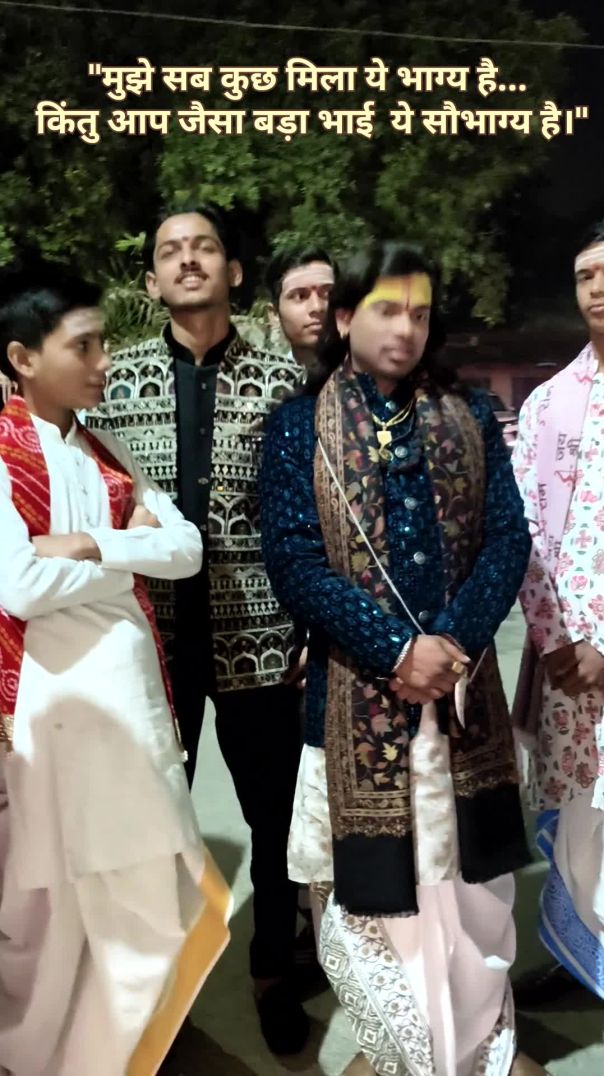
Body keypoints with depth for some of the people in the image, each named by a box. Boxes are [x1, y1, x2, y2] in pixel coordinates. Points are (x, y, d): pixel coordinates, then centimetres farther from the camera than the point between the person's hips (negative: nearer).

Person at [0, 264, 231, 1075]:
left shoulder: (104, 451, 11)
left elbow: (187, 548, 1)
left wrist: (93, 546, -15)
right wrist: (131, 553, -8)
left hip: (135, 687, 7)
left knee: (145, 896, 16)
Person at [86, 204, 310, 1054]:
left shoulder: (283, 379, 1)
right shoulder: (115, 376, 3)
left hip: (258, 635, 0)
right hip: (150, 635, 1)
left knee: (278, 818, 11)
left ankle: (274, 973, 35)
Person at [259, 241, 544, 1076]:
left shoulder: (468, 416, 7)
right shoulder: (298, 426, -2)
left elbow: (510, 537, 0)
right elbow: (293, 561, -10)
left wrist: (453, 642, -14)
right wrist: (397, 649, -17)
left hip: (464, 683, 3)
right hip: (358, 689, -2)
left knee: (470, 870, 14)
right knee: (375, 878, 8)